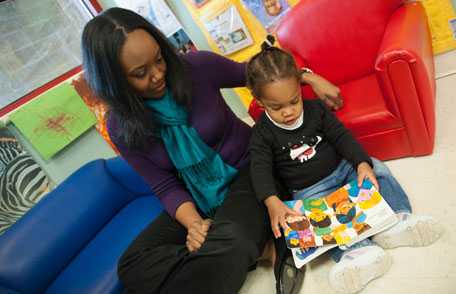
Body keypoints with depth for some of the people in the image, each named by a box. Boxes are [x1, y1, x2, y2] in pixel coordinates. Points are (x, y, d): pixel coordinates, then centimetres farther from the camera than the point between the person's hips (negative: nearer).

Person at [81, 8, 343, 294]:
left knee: (227, 245, -39)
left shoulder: (198, 67, -14)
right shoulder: (122, 128, -9)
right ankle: (249, 253, -23)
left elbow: (252, 72, 5)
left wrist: (308, 77, -3)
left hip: (249, 171, -4)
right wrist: (193, 223, -24)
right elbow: (166, 187, -6)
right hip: (197, 201, 5)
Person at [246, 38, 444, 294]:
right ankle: (358, 250, -45)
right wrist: (273, 203, -39)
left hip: (342, 168, 4)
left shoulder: (316, 109, -4)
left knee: (377, 169, -11)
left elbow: (342, 137, -4)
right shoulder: (262, 134, -12)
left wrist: (362, 163, -23)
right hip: (311, 191, -3)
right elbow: (260, 170, -20)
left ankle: (395, 219, -20)